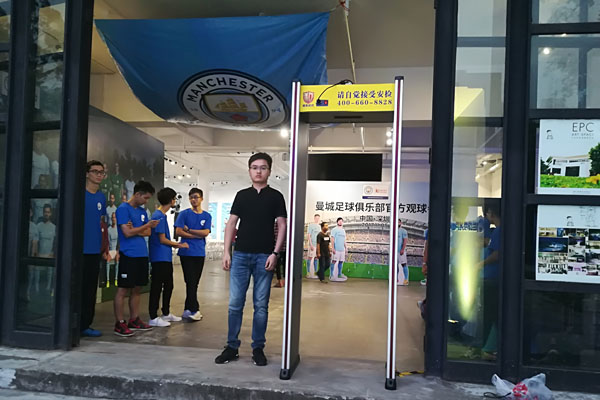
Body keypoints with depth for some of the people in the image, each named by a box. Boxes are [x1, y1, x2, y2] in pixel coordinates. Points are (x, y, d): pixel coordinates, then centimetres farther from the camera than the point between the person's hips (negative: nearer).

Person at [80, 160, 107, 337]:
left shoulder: (102, 197, 11)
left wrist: (104, 246, 19)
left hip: (94, 250, 6)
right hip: (80, 249, -6)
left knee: (90, 289, 10)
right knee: (77, 287, 0)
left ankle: (85, 324, 18)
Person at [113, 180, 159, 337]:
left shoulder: (142, 211, 15)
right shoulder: (123, 209, -8)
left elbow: (148, 232, 11)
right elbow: (127, 232, -15)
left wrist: (135, 230, -8)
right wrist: (147, 225, -6)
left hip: (142, 255, 8)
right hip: (128, 255, -8)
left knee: (136, 289, 13)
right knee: (123, 289, -2)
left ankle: (134, 320, 22)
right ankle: (119, 323, 4)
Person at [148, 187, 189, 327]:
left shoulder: (162, 215, 14)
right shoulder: (159, 216, -15)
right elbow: (162, 239, -16)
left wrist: (175, 245, 13)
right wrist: (179, 245, -6)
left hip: (166, 258, 10)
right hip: (159, 258, -10)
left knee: (168, 285, 17)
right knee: (157, 287, -3)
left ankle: (166, 313, 28)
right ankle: (153, 318, 4)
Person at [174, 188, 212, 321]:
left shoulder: (207, 216, 9)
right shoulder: (184, 214, 1)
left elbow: (206, 232, -3)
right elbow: (179, 231, -9)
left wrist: (189, 230, -7)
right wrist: (197, 235, -9)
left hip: (200, 253, 4)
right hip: (186, 252, -4)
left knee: (195, 283, 8)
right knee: (191, 282, -5)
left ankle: (188, 310, 16)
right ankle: (194, 310, 2)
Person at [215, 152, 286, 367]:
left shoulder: (276, 196, 5)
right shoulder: (242, 195, 11)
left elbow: (281, 225, 1)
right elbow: (231, 223, 10)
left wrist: (275, 253, -9)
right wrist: (226, 252, 2)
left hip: (264, 256, -2)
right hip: (240, 255, 2)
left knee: (261, 305, 4)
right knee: (235, 303, 3)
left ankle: (258, 348, 16)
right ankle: (232, 347, 14)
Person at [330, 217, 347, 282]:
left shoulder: (343, 230, 19)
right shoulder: (334, 229, -2)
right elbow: (332, 239, -7)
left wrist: (346, 247, 14)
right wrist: (333, 248, -14)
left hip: (342, 249, 7)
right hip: (336, 249, -7)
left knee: (341, 262, 9)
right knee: (335, 262, -7)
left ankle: (339, 274, 19)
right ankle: (332, 275, -6)